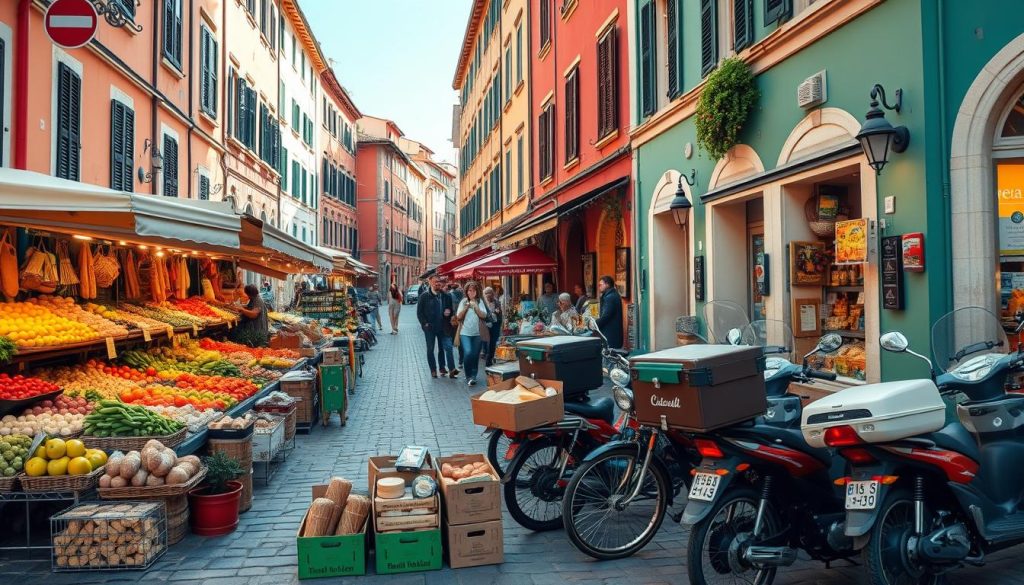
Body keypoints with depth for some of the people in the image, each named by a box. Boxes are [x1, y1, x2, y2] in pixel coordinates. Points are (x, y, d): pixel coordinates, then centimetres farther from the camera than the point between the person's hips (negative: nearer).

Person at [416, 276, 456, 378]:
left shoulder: (446, 296, 4)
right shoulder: (424, 297, -3)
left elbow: (451, 309, 14)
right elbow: (419, 312, -1)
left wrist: (449, 313, -8)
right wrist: (425, 323, -10)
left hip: (443, 327, 2)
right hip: (430, 327, -2)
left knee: (447, 347, -3)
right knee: (430, 349, 6)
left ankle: (442, 367, 8)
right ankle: (433, 370, 16)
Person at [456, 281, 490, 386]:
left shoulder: (480, 301, 5)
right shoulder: (463, 302, 4)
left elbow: (484, 315, -5)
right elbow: (458, 317, -1)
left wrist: (476, 307, -17)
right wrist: (466, 307, -14)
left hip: (477, 333, 1)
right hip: (465, 333, -1)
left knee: (475, 355, 4)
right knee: (468, 352, -17)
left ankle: (473, 376, 17)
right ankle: (468, 376, -3)